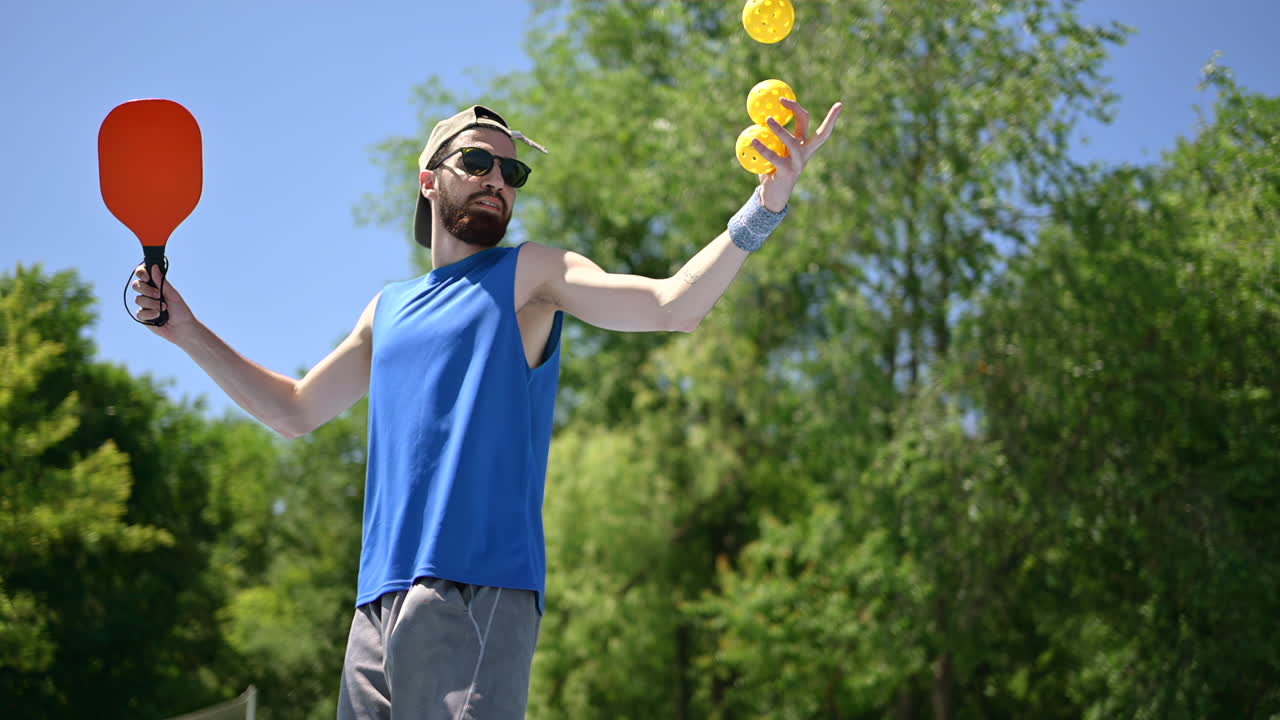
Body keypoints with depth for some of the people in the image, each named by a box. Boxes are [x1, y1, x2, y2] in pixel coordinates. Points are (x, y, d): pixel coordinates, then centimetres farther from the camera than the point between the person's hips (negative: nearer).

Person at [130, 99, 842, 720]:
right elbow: (296, 411, 33)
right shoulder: (389, 311, 23)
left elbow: (673, 306, -8)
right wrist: (189, 332, 27)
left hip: (477, 589, -6)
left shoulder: (529, 274, 7)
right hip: (381, 598, 6)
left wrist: (767, 205, -22)